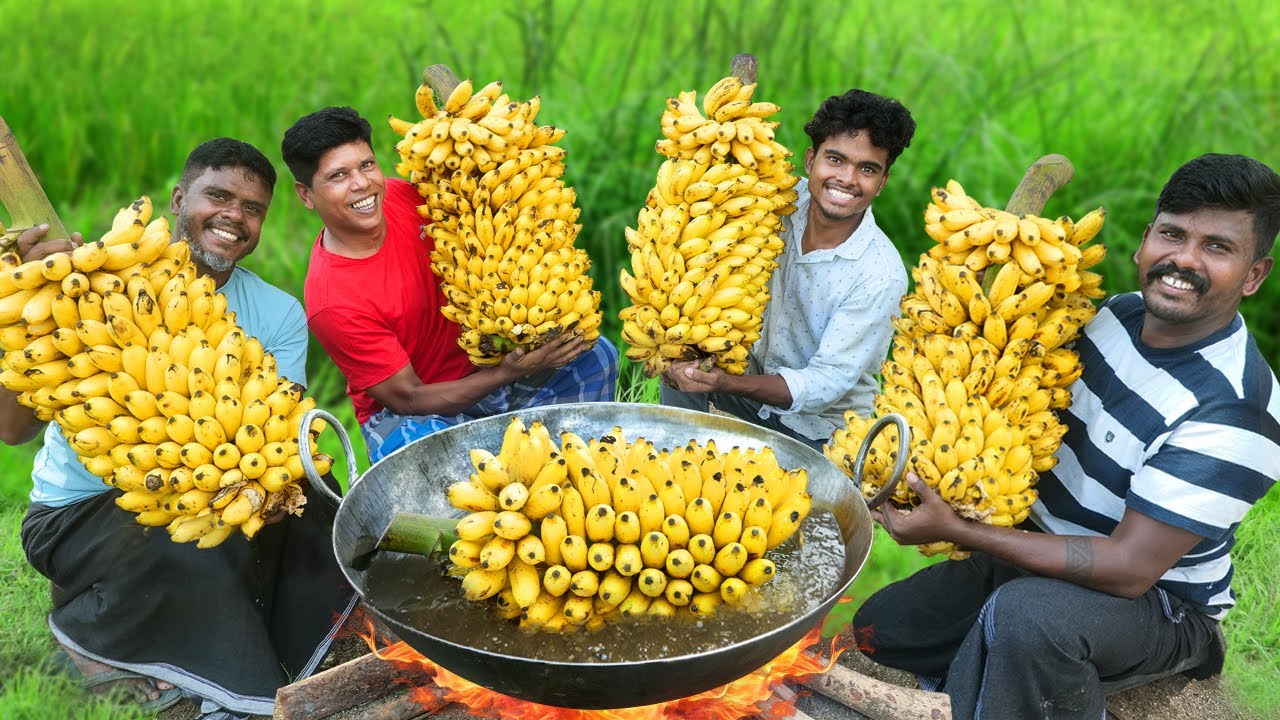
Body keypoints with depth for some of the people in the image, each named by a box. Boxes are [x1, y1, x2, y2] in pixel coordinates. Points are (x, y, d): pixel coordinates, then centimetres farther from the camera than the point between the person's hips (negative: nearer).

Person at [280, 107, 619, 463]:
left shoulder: (404, 194, -8)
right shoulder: (330, 302, -24)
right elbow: (409, 398, -21)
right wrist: (510, 373, -30)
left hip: (480, 365, 7)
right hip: (406, 414, -6)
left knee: (595, 355, -11)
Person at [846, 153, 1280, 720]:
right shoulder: (1118, 314, -5)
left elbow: (1130, 568, -29)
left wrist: (956, 531, -31)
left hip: (1158, 601, -7)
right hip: (1041, 546, 7)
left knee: (1025, 613, -40)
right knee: (879, 629, 6)